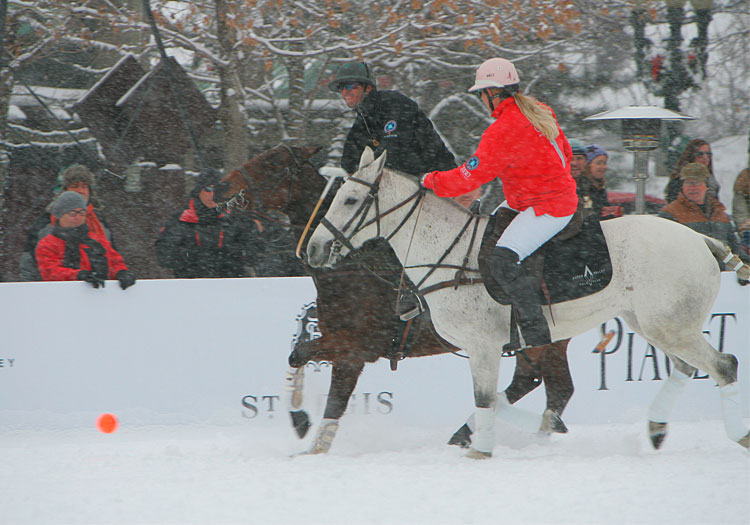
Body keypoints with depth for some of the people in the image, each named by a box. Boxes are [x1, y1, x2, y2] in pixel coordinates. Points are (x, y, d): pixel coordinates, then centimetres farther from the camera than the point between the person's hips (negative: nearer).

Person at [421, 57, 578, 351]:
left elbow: (471, 175, -20)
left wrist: (432, 181, -4)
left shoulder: (504, 130, -22)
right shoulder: (540, 111, 7)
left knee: (502, 261, -20)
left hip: (546, 210, -11)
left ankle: (537, 338, -22)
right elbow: (565, 153, 19)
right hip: (561, 193, 11)